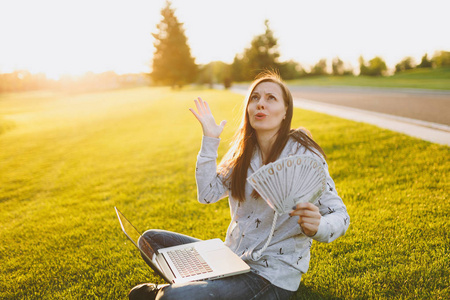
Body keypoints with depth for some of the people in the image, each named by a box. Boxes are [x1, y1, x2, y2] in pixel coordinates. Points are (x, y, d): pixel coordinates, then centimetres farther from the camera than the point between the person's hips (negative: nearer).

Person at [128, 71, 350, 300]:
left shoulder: (303, 155, -16)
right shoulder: (244, 152, 4)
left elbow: (340, 215, -14)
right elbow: (207, 194, -1)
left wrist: (316, 227, -38)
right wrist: (209, 140, -3)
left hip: (272, 277, -6)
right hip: (233, 258, 7)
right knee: (151, 239, 6)